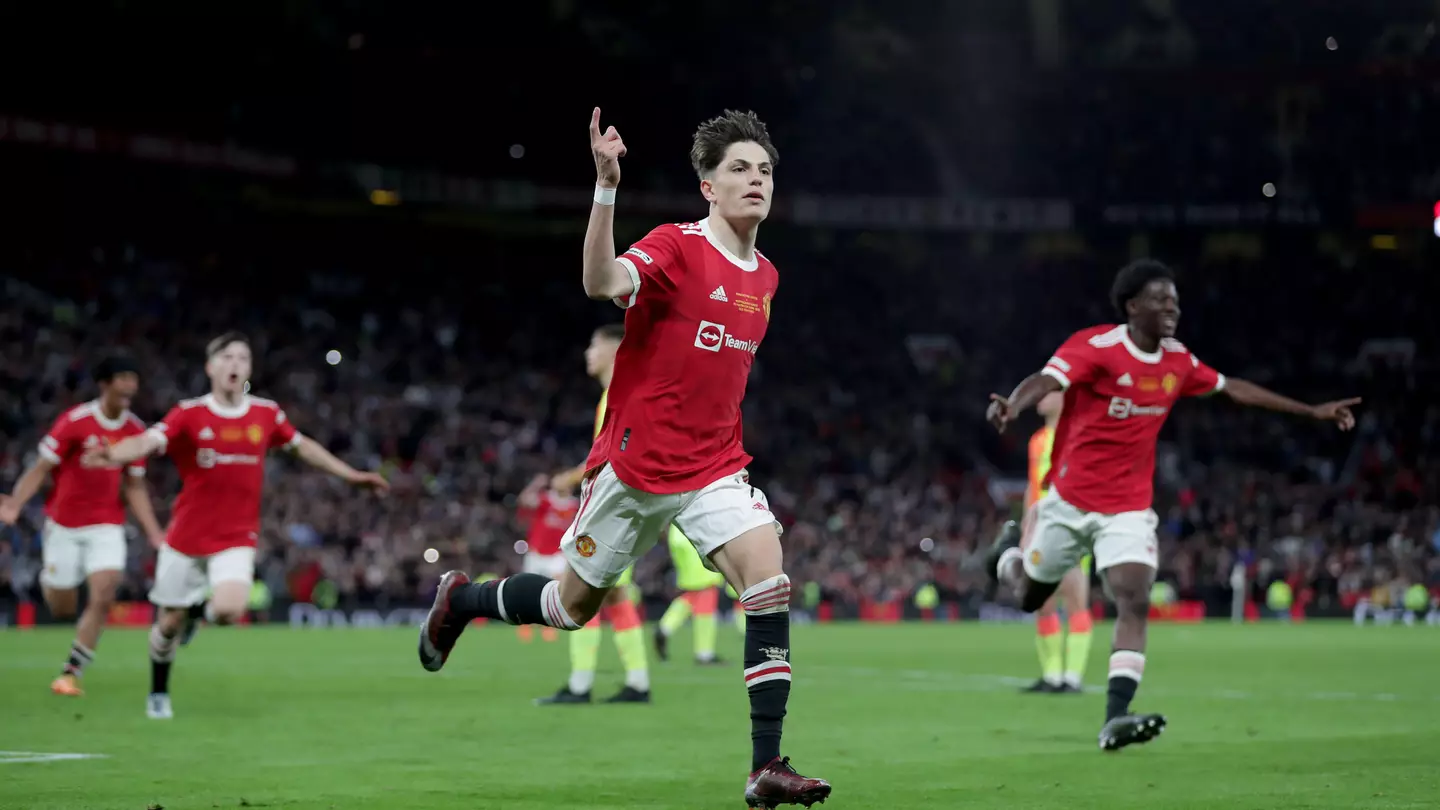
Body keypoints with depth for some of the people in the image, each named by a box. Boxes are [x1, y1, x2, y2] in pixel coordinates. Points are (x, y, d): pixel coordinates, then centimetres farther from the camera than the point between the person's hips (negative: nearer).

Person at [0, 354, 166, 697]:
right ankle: (48, 578, 43)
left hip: (107, 526, 3)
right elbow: (40, 469, -11)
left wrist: (154, 533, 0)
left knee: (103, 598, -15)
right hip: (64, 524, -3)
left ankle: (71, 672, -4)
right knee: (62, 609, 5)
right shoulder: (74, 422, -13)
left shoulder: (135, 430, -1)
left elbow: (135, 488, 8)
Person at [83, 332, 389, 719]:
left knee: (229, 610, -24)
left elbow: (303, 446, 17)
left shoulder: (266, 414, 0)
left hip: (236, 538, 1)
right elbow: (148, 441, -26)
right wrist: (114, 454, -48)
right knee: (169, 624, 6)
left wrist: (352, 475, 19)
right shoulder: (189, 414, -10)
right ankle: (158, 693, 35)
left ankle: (200, 609, 14)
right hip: (186, 537, -1)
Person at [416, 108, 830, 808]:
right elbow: (601, 283, -34)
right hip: (634, 459, -5)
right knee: (575, 604, 10)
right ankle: (459, 600, 42)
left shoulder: (764, 278, 9)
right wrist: (607, 186, -43)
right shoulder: (677, 246, -13)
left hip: (713, 468, 5)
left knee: (767, 573, -19)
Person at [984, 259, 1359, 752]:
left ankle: (1115, 720, -22)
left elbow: (1234, 389, 18)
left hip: (1128, 509, 3)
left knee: (1135, 602, -17)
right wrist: (1009, 407, -53)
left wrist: (1312, 411, 19)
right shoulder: (1095, 347, -15)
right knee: (1030, 596, 13)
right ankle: (1008, 552, 50)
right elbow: (1044, 382, -30)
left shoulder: (1178, 361, 4)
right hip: (1069, 501, -3)